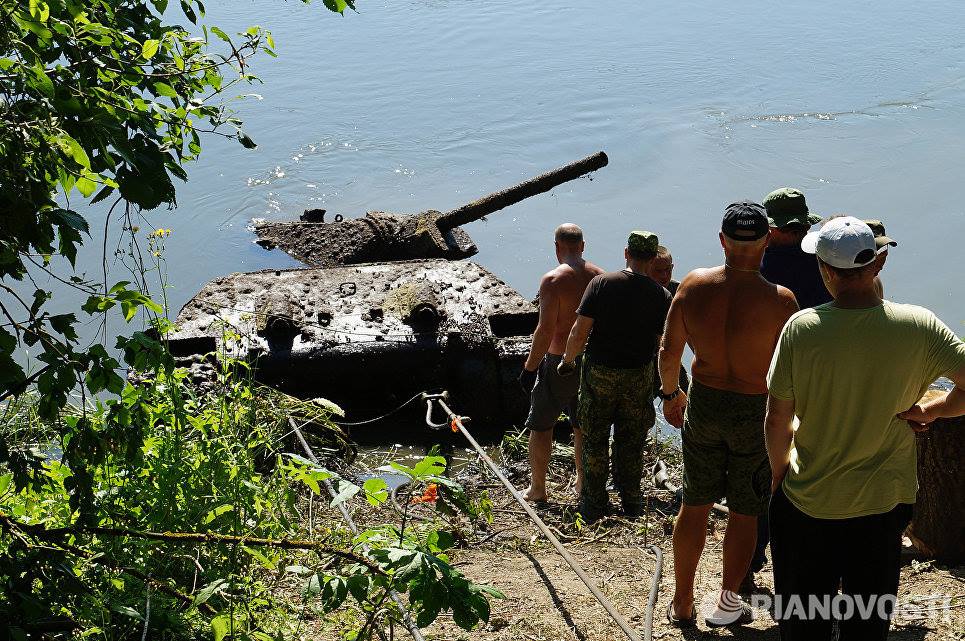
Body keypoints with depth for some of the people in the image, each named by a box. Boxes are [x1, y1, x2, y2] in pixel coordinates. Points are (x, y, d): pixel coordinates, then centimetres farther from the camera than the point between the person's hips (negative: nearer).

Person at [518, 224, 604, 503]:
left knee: (541, 425, 9)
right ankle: (584, 482, 30)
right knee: (583, 424, 19)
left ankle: (537, 488, 16)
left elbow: (546, 330, -21)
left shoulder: (552, 280, -17)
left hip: (559, 362, -5)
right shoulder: (599, 276, 0)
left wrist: (529, 367, -12)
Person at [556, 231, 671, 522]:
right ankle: (630, 501, 29)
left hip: (599, 374, -1)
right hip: (638, 378, 1)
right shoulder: (661, 296, -8)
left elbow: (579, 334, -14)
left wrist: (567, 361, 0)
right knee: (631, 442, 17)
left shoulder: (601, 283, -13)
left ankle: (593, 504, 22)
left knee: (594, 440, 13)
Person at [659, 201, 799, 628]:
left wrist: (670, 393, 17)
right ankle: (728, 603, 28)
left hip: (703, 404, 3)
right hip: (756, 413, -3)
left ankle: (682, 605, 27)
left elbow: (669, 351, -1)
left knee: (694, 506, 17)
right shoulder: (780, 300, -20)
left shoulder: (694, 285, -11)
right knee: (743, 514, 15)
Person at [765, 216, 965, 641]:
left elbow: (777, 419, -10)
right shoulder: (918, 326, -14)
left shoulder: (801, 327, -17)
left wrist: (779, 471, 7)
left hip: (807, 505, -1)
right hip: (884, 504, 1)